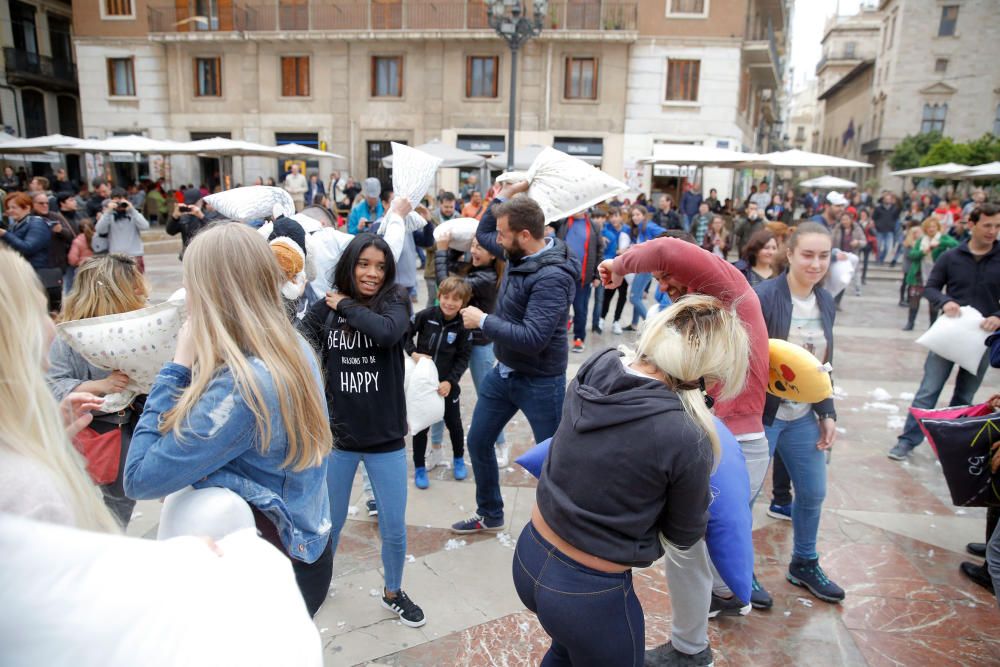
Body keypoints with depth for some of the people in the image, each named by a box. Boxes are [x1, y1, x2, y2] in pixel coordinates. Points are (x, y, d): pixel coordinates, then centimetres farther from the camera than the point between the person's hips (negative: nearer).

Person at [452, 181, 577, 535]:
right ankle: (489, 515, 39)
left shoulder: (552, 277, -27)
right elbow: (482, 233, 18)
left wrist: (482, 321, -24)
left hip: (540, 382, -9)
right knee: (478, 442, 19)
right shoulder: (519, 253, -2)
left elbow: (532, 338, -34)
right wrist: (505, 194, 5)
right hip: (503, 372, 9)